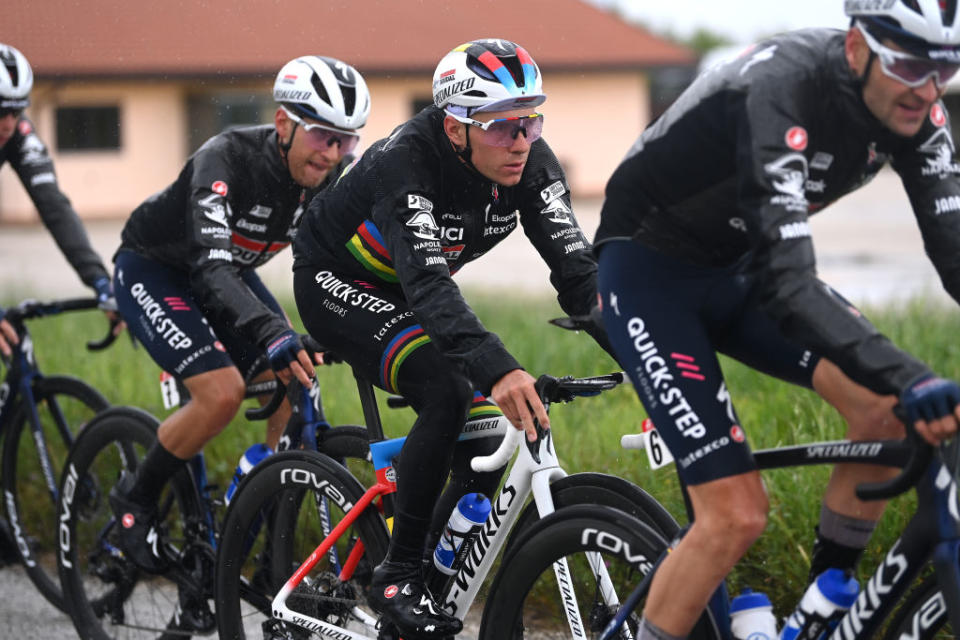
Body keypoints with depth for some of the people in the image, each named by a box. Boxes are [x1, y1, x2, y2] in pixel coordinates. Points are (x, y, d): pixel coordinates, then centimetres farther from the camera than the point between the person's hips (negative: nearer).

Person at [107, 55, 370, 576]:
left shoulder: (330, 175, -17)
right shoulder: (226, 159, -35)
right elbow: (210, 266, -47)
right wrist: (271, 332, -61)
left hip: (229, 273, 6)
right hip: (152, 269, -6)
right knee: (222, 393, -24)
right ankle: (136, 499, -1)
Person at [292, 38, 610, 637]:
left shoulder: (531, 163, -18)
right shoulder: (407, 161, -36)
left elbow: (574, 259, -24)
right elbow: (427, 282, -48)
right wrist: (498, 369, -62)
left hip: (408, 292, 7)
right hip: (336, 282, -7)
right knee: (447, 394, -29)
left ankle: (438, 569, 13)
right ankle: (397, 575, -18)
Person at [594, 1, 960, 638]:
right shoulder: (778, 93, -35)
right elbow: (787, 285, -43)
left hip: (741, 269, 7)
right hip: (648, 274, -7)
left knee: (885, 407, -15)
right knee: (737, 516, -17)